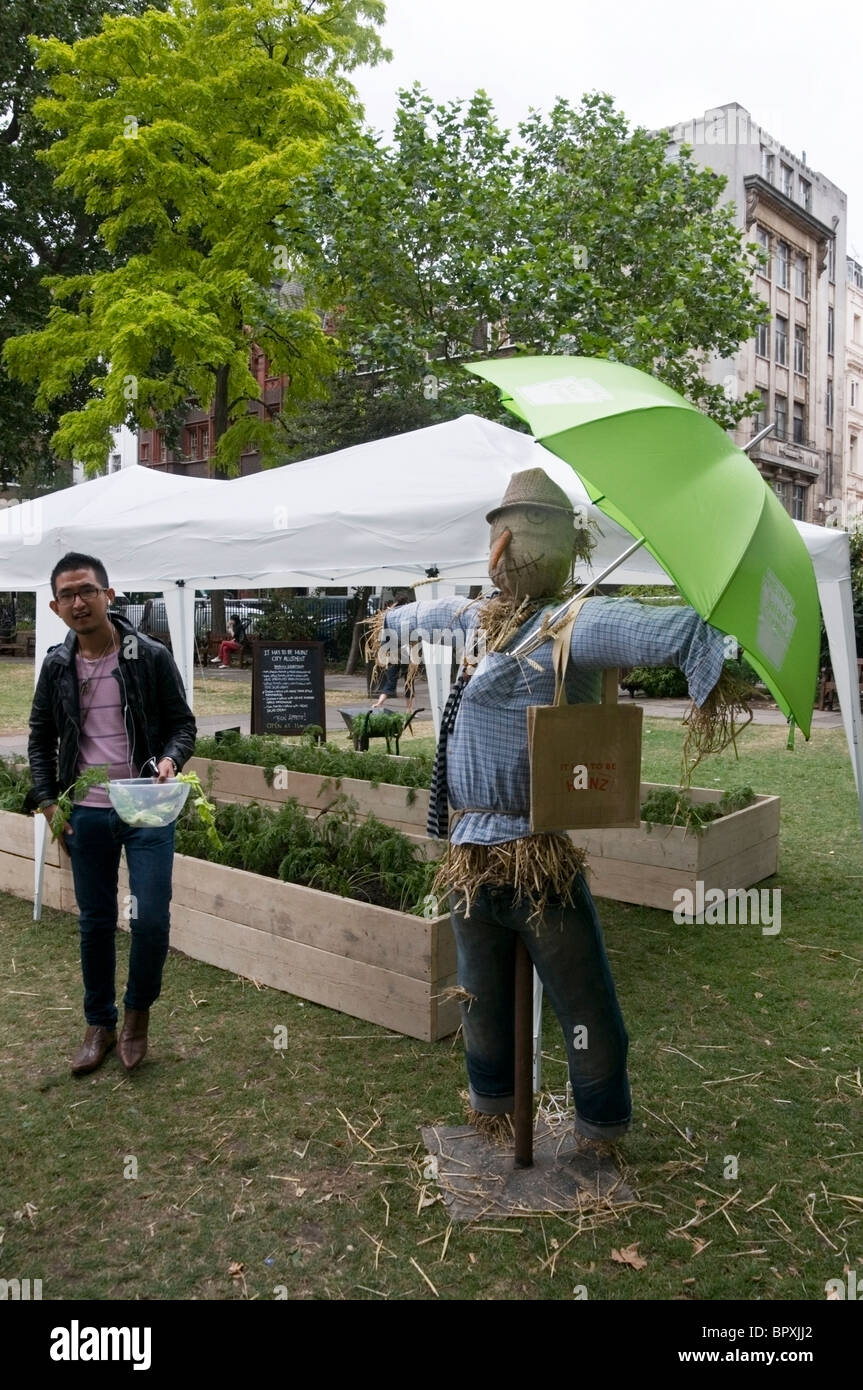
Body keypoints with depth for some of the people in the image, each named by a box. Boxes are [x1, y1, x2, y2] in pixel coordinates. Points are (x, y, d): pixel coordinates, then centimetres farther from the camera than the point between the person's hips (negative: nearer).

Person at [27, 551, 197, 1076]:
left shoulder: (151, 657, -7)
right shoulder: (57, 666, 3)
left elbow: (182, 721, 0)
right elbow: (41, 738, 13)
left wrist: (170, 759, -20)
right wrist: (47, 800, 4)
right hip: (86, 816, 3)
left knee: (152, 919, -5)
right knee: (95, 921, 12)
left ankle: (138, 1011, 23)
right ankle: (100, 1024, 30)